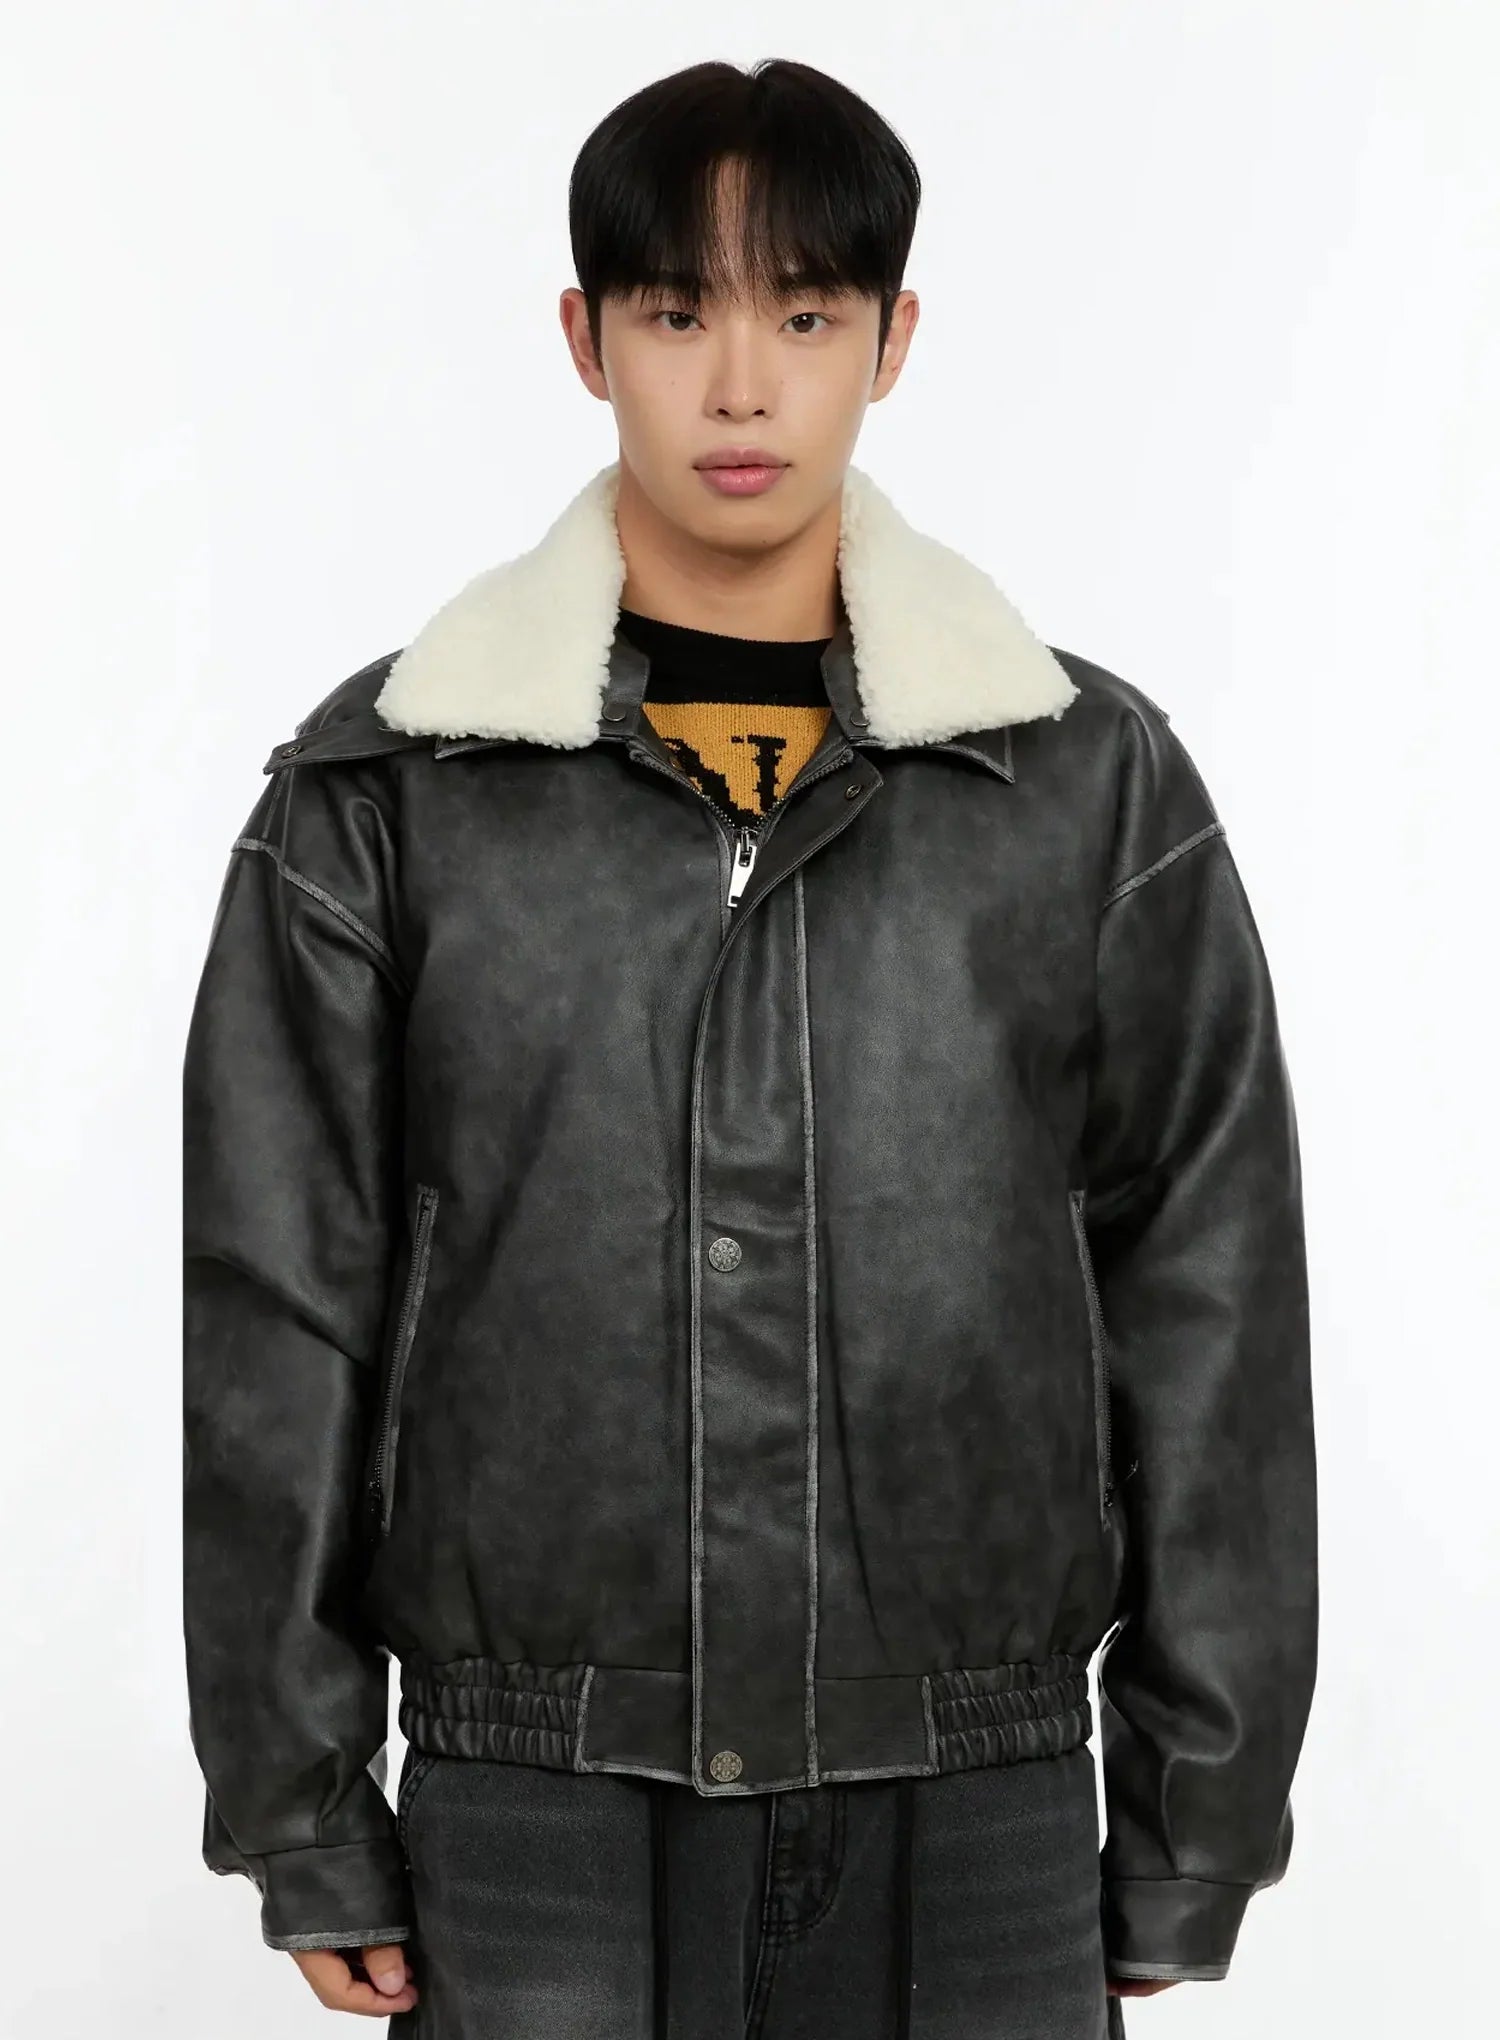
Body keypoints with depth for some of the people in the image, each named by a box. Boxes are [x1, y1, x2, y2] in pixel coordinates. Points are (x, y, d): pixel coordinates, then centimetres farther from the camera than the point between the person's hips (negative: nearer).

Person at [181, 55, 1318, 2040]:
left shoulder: (1098, 783, 1)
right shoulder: (379, 791, 0)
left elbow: (1212, 1321, 3)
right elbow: (277, 1327, 2)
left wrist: (1192, 1839, 4)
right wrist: (306, 1830, 2)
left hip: (980, 1827, 1)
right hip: (536, 1828, 0)